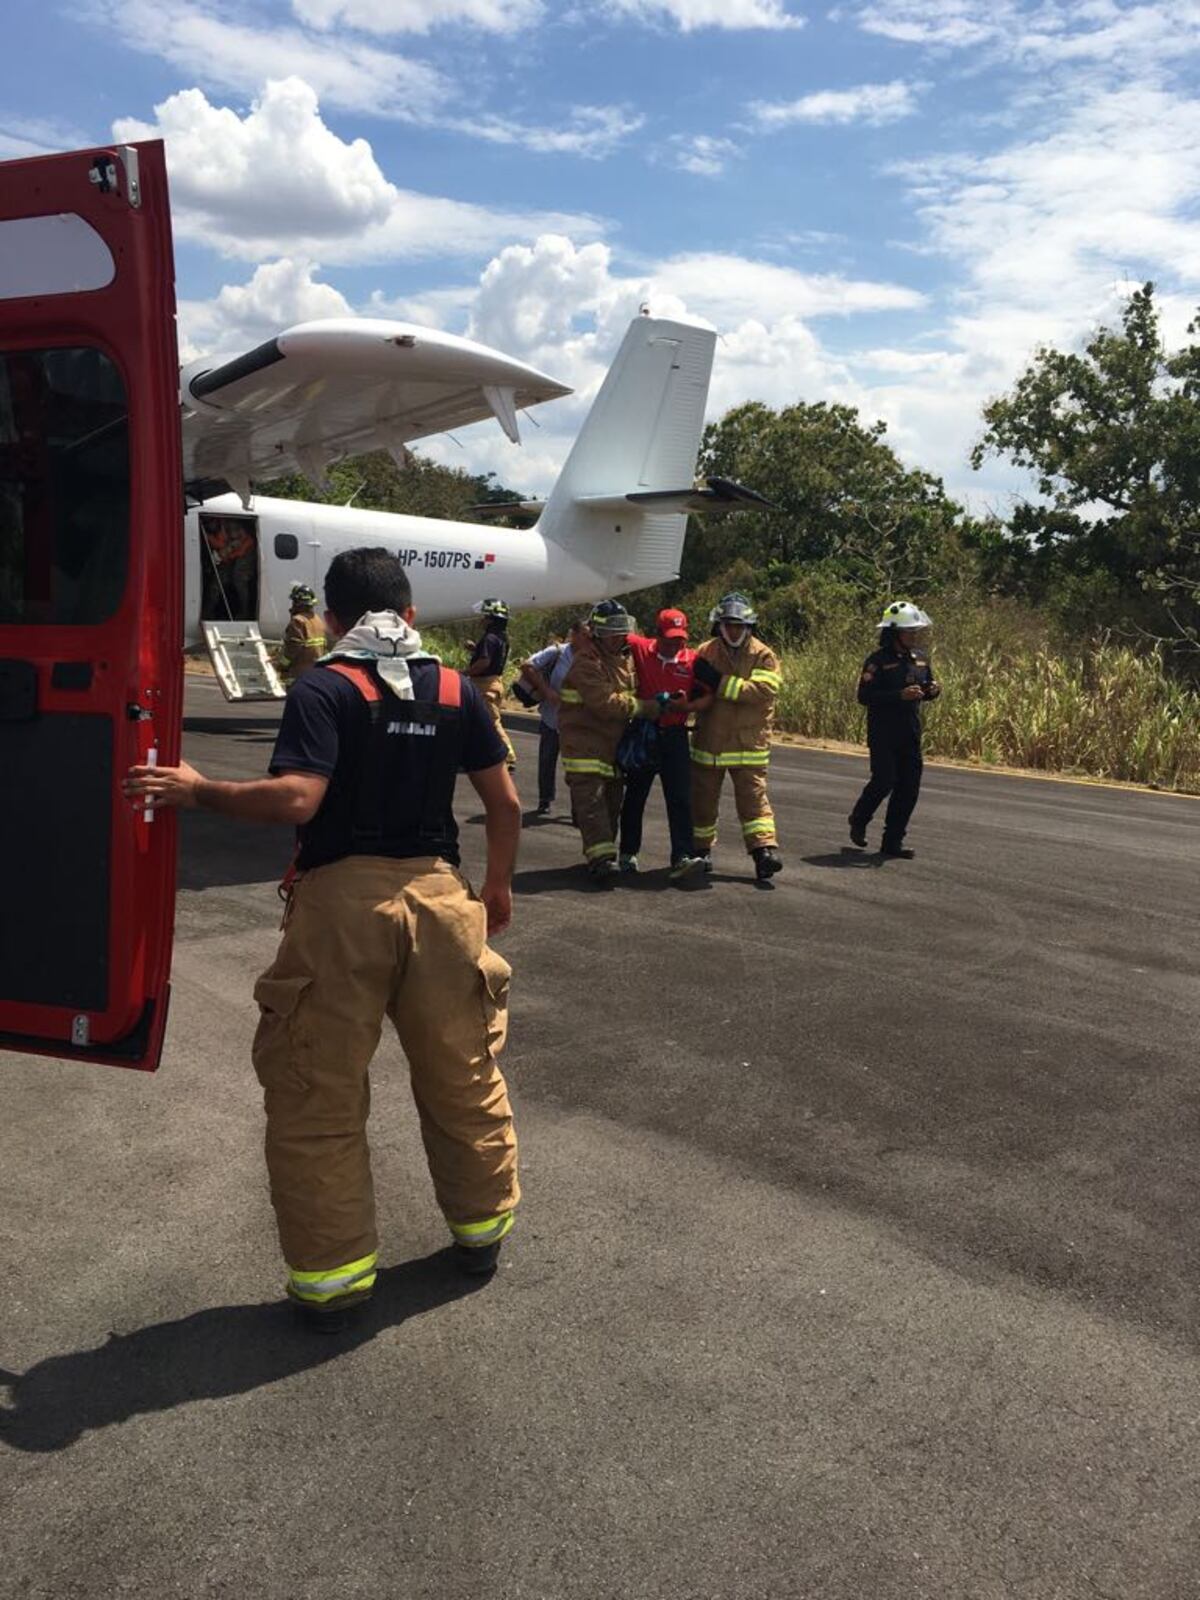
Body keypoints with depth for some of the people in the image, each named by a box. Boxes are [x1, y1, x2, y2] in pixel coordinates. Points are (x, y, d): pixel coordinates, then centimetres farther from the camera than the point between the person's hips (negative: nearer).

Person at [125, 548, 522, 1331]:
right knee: (463, 1072, 20)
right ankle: (482, 1228, 36)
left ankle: (334, 1273, 19)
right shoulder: (458, 690, 5)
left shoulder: (324, 689, -8)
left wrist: (196, 790, -7)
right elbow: (505, 802, 7)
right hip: (438, 891, 4)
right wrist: (499, 885, 21)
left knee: (318, 1095, 10)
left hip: (343, 897, -4)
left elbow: (296, 798, -20)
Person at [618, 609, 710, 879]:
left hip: (675, 736, 0)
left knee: (680, 798, -6)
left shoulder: (693, 660, -1)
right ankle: (628, 853, 25)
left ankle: (681, 857, -8)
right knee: (635, 796, 11)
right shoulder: (641, 649, -3)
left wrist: (688, 706, -17)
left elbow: (707, 697, 0)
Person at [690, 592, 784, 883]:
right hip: (708, 742, 3)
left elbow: (764, 690, -18)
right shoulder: (705, 652, 5)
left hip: (748, 744, -3)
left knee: (753, 796, -8)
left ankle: (765, 849, -11)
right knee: (703, 797, 12)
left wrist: (721, 683, -21)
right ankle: (700, 849, 27)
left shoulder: (763, 656, -2)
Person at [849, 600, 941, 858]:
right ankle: (858, 821, 20)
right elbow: (864, 696, -16)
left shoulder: (920, 658, 10)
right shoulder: (878, 661, -10)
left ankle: (892, 842, 11)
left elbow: (925, 688, 21)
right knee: (884, 781, -8)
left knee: (910, 785, 2)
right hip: (883, 732, -6)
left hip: (911, 732, 6)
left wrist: (932, 690, -3)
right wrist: (900, 695, -24)